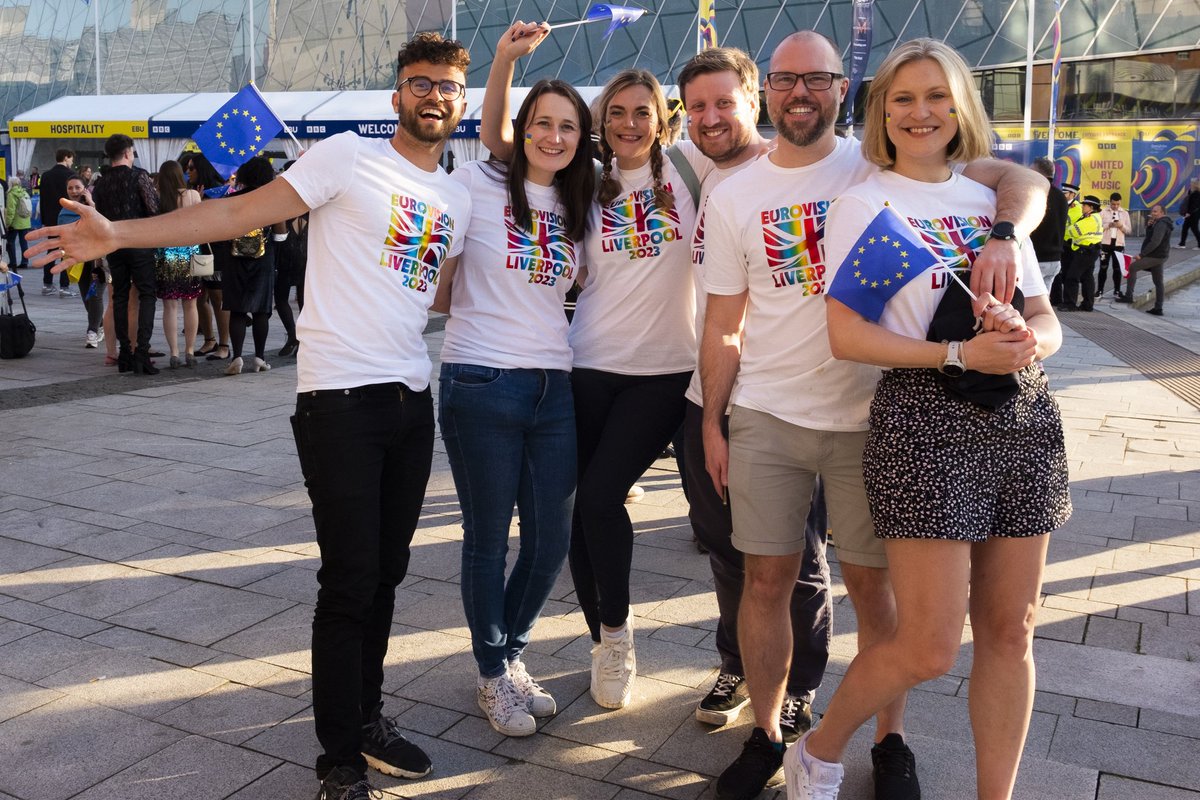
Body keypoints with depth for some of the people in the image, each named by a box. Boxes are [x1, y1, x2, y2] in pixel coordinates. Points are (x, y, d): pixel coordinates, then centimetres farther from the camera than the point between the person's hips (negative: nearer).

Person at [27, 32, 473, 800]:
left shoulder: (457, 198, 15)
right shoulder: (348, 157, -4)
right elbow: (240, 212, -9)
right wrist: (118, 233, -18)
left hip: (412, 398, 6)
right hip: (340, 397, -6)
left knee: (386, 572, 14)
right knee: (350, 580, -4)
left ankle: (366, 717, 31)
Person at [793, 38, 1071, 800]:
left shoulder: (994, 199, 14)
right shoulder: (863, 204, 0)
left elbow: (1047, 320, 14)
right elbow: (846, 335, -8)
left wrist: (1027, 339, -10)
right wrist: (960, 355, -17)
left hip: (1024, 417, 6)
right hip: (926, 419, -5)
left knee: (1009, 632, 9)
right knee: (929, 647, -4)